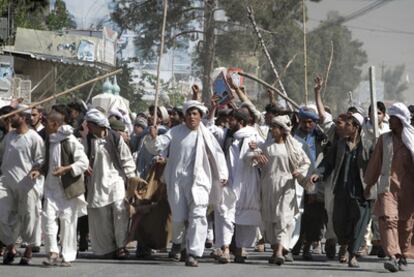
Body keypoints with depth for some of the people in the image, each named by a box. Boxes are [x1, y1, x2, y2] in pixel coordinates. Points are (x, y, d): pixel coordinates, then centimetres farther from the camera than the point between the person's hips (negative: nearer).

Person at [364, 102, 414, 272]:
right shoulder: (384, 139, 10)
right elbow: (375, 163, 16)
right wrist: (369, 185, 19)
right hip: (388, 186, 0)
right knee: (387, 219, -19)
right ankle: (393, 257, -28)